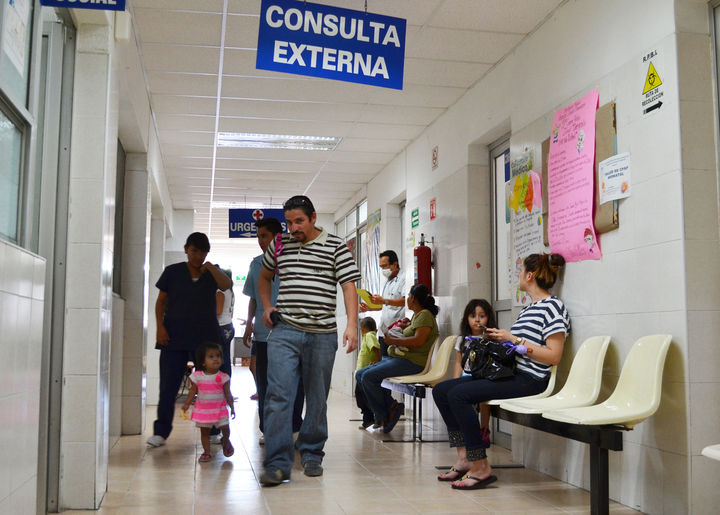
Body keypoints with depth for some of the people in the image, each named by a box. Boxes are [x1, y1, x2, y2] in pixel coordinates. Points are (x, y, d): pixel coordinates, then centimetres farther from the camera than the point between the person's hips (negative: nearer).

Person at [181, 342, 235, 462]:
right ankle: (207, 452, 21)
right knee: (204, 431, 7)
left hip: (219, 409, -1)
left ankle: (226, 441, 26)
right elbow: (193, 391, 7)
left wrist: (232, 407, -4)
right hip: (202, 409, 1)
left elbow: (228, 394, -1)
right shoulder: (197, 376, -3)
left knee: (225, 428, -6)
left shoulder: (223, 377, -6)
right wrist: (187, 404, 4)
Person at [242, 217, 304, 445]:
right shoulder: (256, 264, 12)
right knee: (264, 385, 7)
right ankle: (268, 428, 18)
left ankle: (294, 428, 12)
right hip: (263, 332, 4)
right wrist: (249, 323, 10)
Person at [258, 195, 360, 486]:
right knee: (278, 396, -8)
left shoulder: (336, 247, 3)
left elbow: (349, 286, -2)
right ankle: (278, 463, -6)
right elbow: (264, 277, 28)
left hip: (322, 334, -1)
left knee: (317, 398, 8)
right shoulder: (279, 245, 11)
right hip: (284, 332, 1)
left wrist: (352, 325, -14)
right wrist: (267, 307, 12)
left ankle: (311, 454, 24)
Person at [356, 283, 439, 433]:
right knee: (360, 375, 1)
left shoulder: (425, 314, -9)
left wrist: (393, 340, -14)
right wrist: (403, 328, 13)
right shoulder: (416, 315, 22)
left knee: (368, 376, -23)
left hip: (412, 362, -11)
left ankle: (385, 414, -7)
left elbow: (419, 340, -22)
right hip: (396, 358, 11)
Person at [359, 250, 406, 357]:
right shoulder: (387, 282, 23)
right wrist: (369, 308, 15)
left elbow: (406, 301, -21)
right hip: (384, 331, 9)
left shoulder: (403, 279, -7)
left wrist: (384, 301, -27)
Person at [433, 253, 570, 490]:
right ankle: (464, 457, -2)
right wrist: (501, 338, 9)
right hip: (509, 372, 10)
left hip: (529, 379, -10)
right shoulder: (528, 308, 21)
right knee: (440, 390, 0)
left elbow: (553, 356, -17)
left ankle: (481, 468, -18)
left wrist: (515, 340, -16)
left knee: (458, 394, -26)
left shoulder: (553, 306, -9)